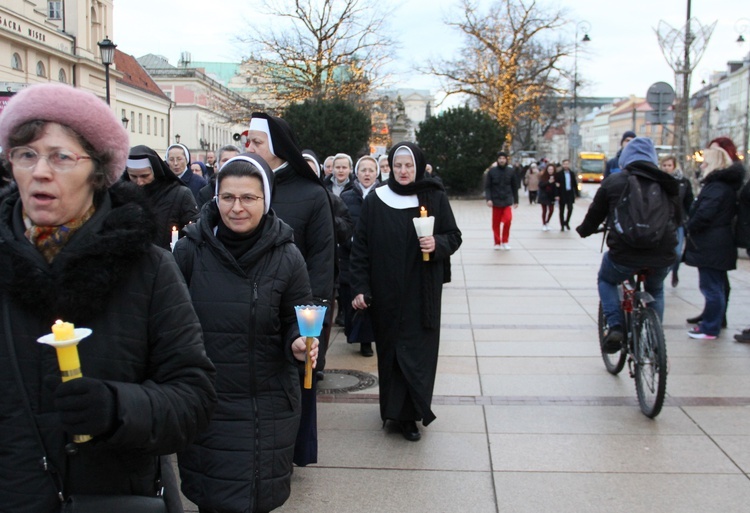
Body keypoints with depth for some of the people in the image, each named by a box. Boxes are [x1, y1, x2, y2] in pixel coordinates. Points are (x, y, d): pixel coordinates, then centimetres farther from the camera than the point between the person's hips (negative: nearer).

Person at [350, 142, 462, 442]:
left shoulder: (435, 198, 0)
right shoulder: (374, 201, 0)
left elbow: (454, 236, 5)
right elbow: (361, 246, 0)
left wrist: (438, 244, -18)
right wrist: (360, 287, -6)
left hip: (422, 293, -1)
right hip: (386, 292, 1)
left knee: (418, 351, -1)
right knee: (390, 349, 7)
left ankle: (408, 414, 9)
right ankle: (399, 410, 21)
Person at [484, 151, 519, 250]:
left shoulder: (511, 171, 3)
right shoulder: (492, 171, -1)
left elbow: (515, 187, 9)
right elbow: (487, 186, -1)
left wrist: (516, 201, 10)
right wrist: (488, 199, -11)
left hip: (507, 201, 0)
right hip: (495, 201, 0)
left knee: (508, 219, -16)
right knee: (496, 223, 5)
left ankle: (505, 241, 1)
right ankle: (497, 242, 20)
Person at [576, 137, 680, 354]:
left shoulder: (613, 182, 2)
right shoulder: (668, 183, 10)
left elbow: (595, 215, 10)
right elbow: (678, 219, 21)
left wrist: (584, 230, 31)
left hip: (625, 255, -3)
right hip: (663, 257, 3)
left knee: (606, 280, 28)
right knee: (655, 290, 33)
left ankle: (615, 327, 8)